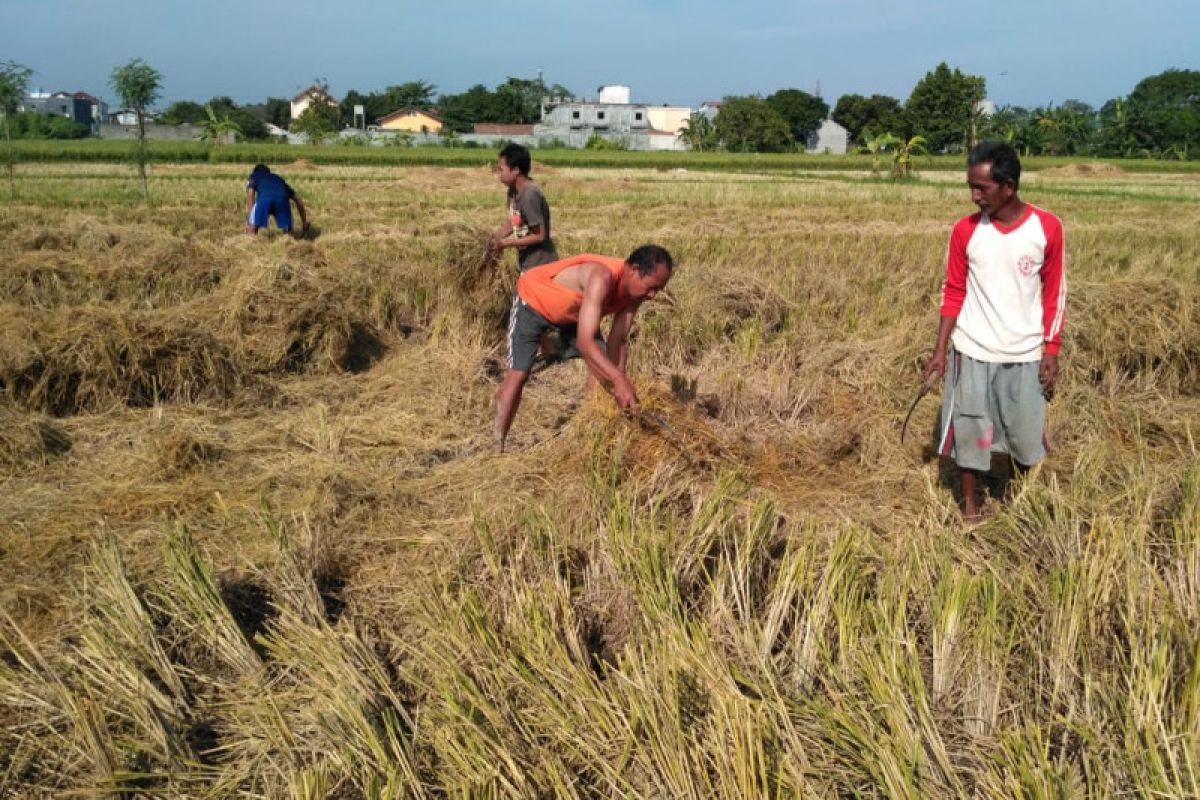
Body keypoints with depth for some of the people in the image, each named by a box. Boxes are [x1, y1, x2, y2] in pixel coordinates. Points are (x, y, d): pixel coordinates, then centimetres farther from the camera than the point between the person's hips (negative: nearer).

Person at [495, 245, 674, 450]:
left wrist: (618, 387, -30)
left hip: (571, 310, 7)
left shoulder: (634, 289, -20)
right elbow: (585, 342, -53)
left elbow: (617, 341, -18)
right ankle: (497, 447, -1)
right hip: (533, 300, -7)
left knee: (602, 364, -1)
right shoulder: (602, 278, -45)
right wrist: (619, 380, -63)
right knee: (518, 374, -9)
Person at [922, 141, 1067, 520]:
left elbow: (1054, 293, 0)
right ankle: (970, 503, 24)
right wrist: (939, 350, -3)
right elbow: (953, 293, 1)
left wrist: (1051, 349, -2)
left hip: (1024, 354, 0)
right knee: (969, 429, 5)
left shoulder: (1047, 227, -8)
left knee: (1027, 434, 7)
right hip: (972, 351, 1)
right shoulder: (965, 230, -5)